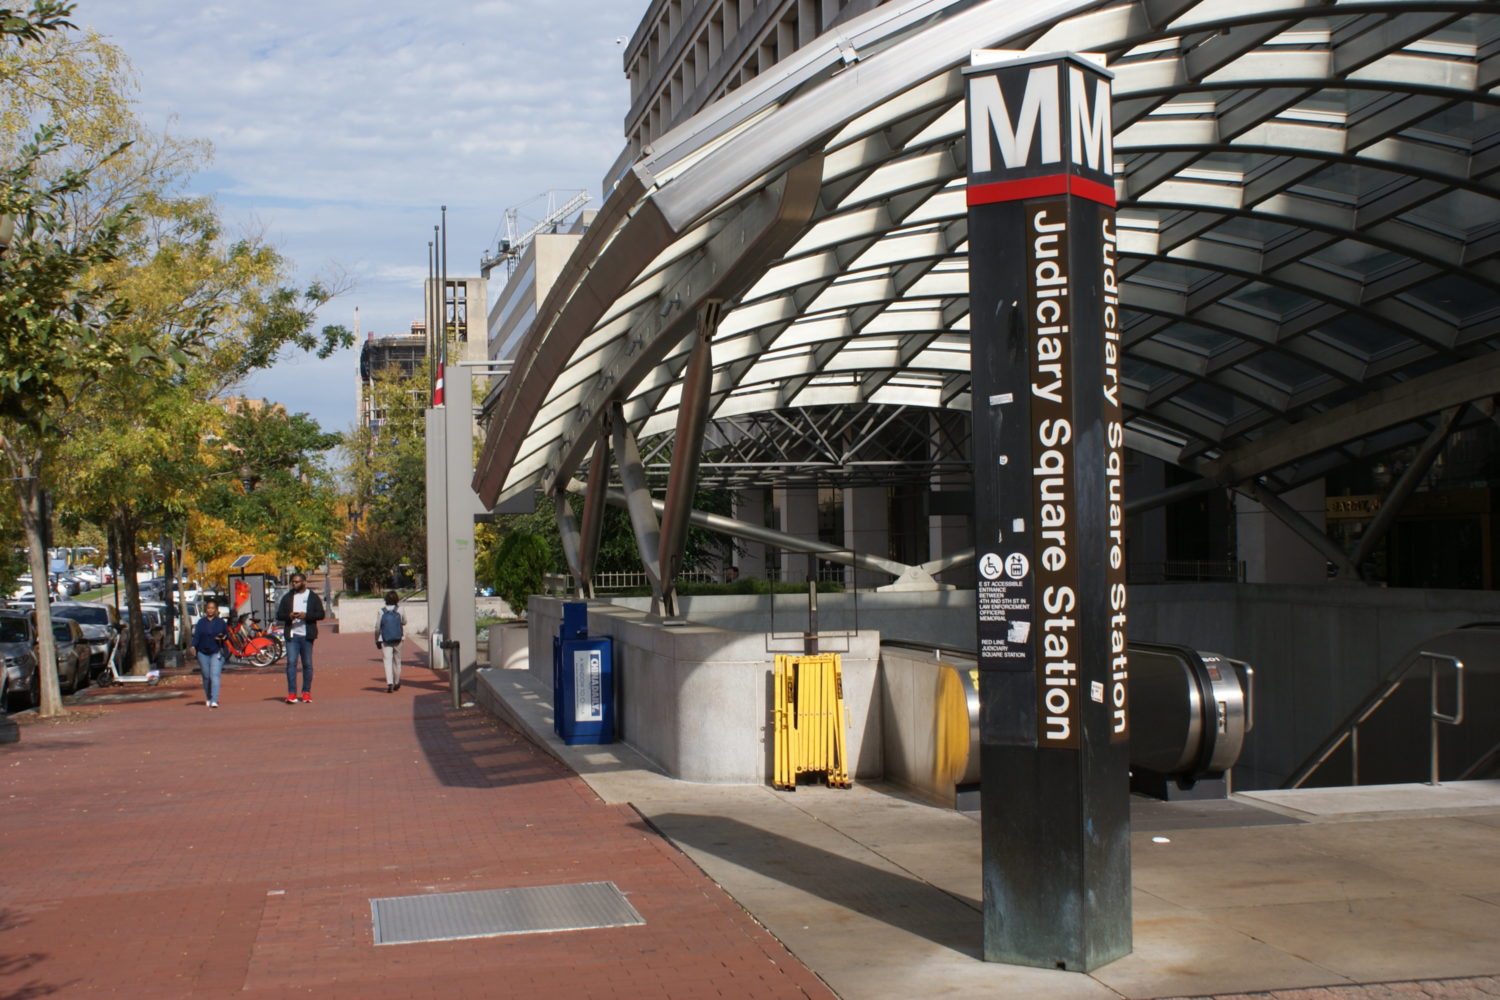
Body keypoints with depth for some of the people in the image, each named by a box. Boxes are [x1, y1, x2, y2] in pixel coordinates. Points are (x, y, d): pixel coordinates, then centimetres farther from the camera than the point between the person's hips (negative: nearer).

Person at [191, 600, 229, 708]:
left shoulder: (221, 622, 5)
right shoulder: (200, 622, 8)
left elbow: (227, 634, 10)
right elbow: (196, 635, 2)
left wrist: (222, 637, -12)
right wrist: (193, 646, -14)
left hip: (216, 652, -2)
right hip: (203, 653, 2)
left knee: (215, 676, -14)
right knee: (206, 676, 10)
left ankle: (214, 700, -19)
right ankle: (208, 698, 27)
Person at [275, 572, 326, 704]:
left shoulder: (313, 597, 6)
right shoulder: (287, 597, 12)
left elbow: (321, 614, -1)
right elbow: (279, 615, 10)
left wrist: (306, 615, -16)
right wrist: (289, 616, -11)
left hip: (307, 635, -1)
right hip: (292, 635, 1)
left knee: (307, 664, 4)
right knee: (291, 662, -9)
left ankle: (306, 692, 12)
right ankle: (291, 693, -10)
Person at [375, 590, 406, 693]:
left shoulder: (381, 611, -3)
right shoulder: (400, 611, -3)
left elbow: (377, 628, -3)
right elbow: (404, 622, 14)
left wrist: (377, 641, 8)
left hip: (385, 641, -1)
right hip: (397, 640, 1)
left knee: (388, 661, -5)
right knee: (397, 661, 15)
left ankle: (389, 683, -22)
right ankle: (396, 683, 25)